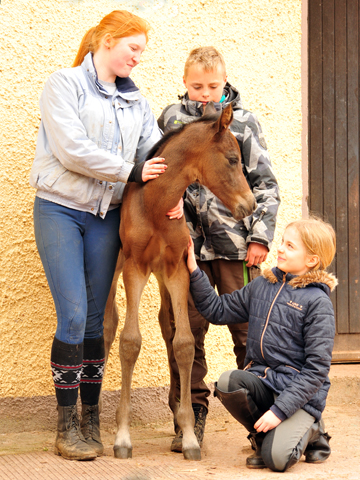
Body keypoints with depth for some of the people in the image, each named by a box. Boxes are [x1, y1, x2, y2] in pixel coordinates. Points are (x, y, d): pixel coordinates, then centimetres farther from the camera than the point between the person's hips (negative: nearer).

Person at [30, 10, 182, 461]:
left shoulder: (135, 100, 13)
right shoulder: (63, 84, -4)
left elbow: (158, 149, 5)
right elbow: (73, 151, -16)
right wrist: (131, 171, -15)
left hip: (106, 217, 5)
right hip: (60, 210, -5)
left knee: (95, 319, 5)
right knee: (73, 316, -10)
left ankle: (90, 419, 13)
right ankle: (66, 426, -1)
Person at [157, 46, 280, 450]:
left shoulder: (243, 122, 5)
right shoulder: (171, 119, 8)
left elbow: (265, 185, 6)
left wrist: (260, 236, -1)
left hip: (235, 244, -1)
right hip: (187, 244, 1)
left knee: (247, 328, 1)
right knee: (186, 330, 0)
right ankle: (191, 417, 9)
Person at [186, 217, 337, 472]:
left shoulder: (318, 302, -11)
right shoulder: (262, 286, 8)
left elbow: (317, 368, -14)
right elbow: (217, 310, 15)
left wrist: (279, 410, -19)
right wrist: (194, 271, 3)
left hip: (299, 392, -5)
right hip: (260, 380, 6)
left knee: (277, 458, -26)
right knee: (227, 382, -28)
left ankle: (310, 431, 10)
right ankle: (263, 436, 0)